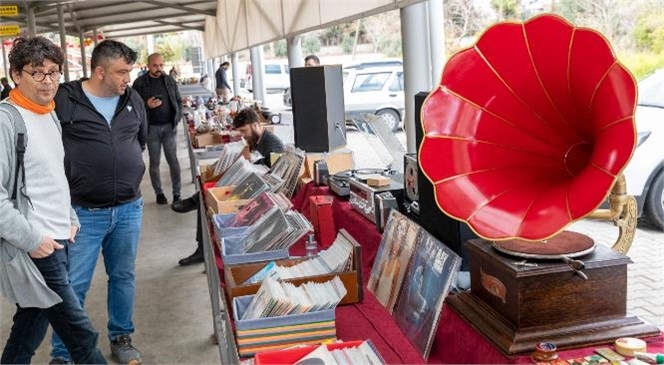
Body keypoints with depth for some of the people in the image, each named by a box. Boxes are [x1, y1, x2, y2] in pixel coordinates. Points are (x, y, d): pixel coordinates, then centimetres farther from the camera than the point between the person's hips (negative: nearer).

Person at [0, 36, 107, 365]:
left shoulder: (50, 116, 12)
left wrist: (70, 219, 15)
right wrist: (31, 239, -19)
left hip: (59, 240, 9)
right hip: (35, 248, -9)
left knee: (33, 322, 19)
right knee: (80, 333, -3)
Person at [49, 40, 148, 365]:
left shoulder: (133, 100, 5)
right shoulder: (64, 100, -10)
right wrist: (75, 171, -1)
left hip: (129, 208, 4)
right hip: (83, 212, -4)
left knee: (123, 277, 16)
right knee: (74, 285, 2)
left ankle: (121, 338, 33)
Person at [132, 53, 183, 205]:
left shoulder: (170, 80, 5)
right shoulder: (139, 83, -4)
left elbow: (178, 101, 12)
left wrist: (177, 118, 0)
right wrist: (147, 105, -20)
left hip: (169, 127, 2)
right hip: (151, 128, -2)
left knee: (173, 160, 2)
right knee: (155, 162, 7)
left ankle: (177, 193, 9)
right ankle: (159, 193, 18)